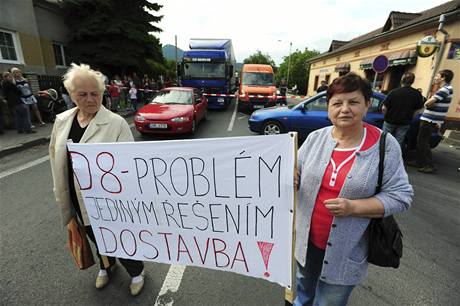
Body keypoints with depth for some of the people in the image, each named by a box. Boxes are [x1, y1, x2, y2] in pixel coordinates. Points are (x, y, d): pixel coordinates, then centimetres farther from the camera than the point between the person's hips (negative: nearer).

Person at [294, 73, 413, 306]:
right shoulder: (315, 138, -5)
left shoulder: (385, 145, -12)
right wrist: (291, 179, -19)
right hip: (306, 239, 3)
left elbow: (400, 196, -10)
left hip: (345, 250, -2)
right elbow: (299, 176, 4)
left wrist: (353, 207, -24)